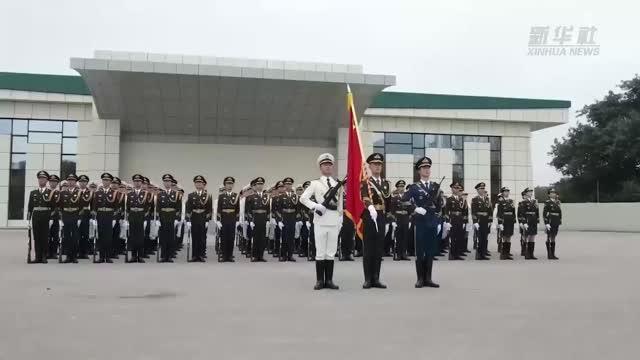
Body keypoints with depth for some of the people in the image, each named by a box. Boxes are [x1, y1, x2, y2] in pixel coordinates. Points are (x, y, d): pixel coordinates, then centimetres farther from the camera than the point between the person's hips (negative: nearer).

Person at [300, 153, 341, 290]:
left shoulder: (338, 184, 15)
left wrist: (340, 221, 10)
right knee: (320, 252, 0)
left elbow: (340, 204, 16)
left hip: (334, 222, 3)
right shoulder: (315, 183, 5)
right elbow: (303, 198, -3)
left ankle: (329, 280, 10)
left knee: (331, 252, 4)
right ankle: (320, 280, 5)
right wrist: (316, 206, -14)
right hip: (320, 221, -3)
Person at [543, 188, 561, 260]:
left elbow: (559, 212, 17)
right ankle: (549, 255, 1)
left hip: (556, 223, 7)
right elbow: (544, 213, -12)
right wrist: (546, 223, -18)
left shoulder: (557, 203, 13)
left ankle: (553, 254, 14)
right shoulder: (547, 202, -7)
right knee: (549, 238, -3)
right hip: (550, 223, -7)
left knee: (553, 238, 9)